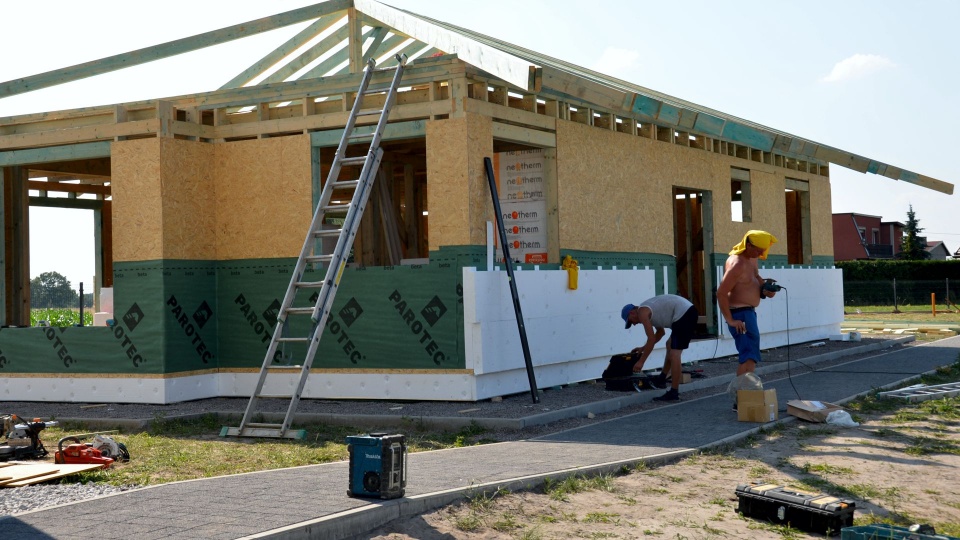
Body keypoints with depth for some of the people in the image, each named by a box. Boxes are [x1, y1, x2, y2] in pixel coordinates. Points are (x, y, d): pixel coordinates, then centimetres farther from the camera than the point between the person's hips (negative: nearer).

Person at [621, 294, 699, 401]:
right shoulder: (648, 309, 24)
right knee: (670, 345, 28)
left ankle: (673, 393, -12)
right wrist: (643, 348, 35)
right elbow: (661, 332, 36)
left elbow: (651, 340, -9)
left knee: (674, 354, -11)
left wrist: (641, 361, -3)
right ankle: (663, 377, 40)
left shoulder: (642, 313, -6)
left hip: (682, 315, -11)